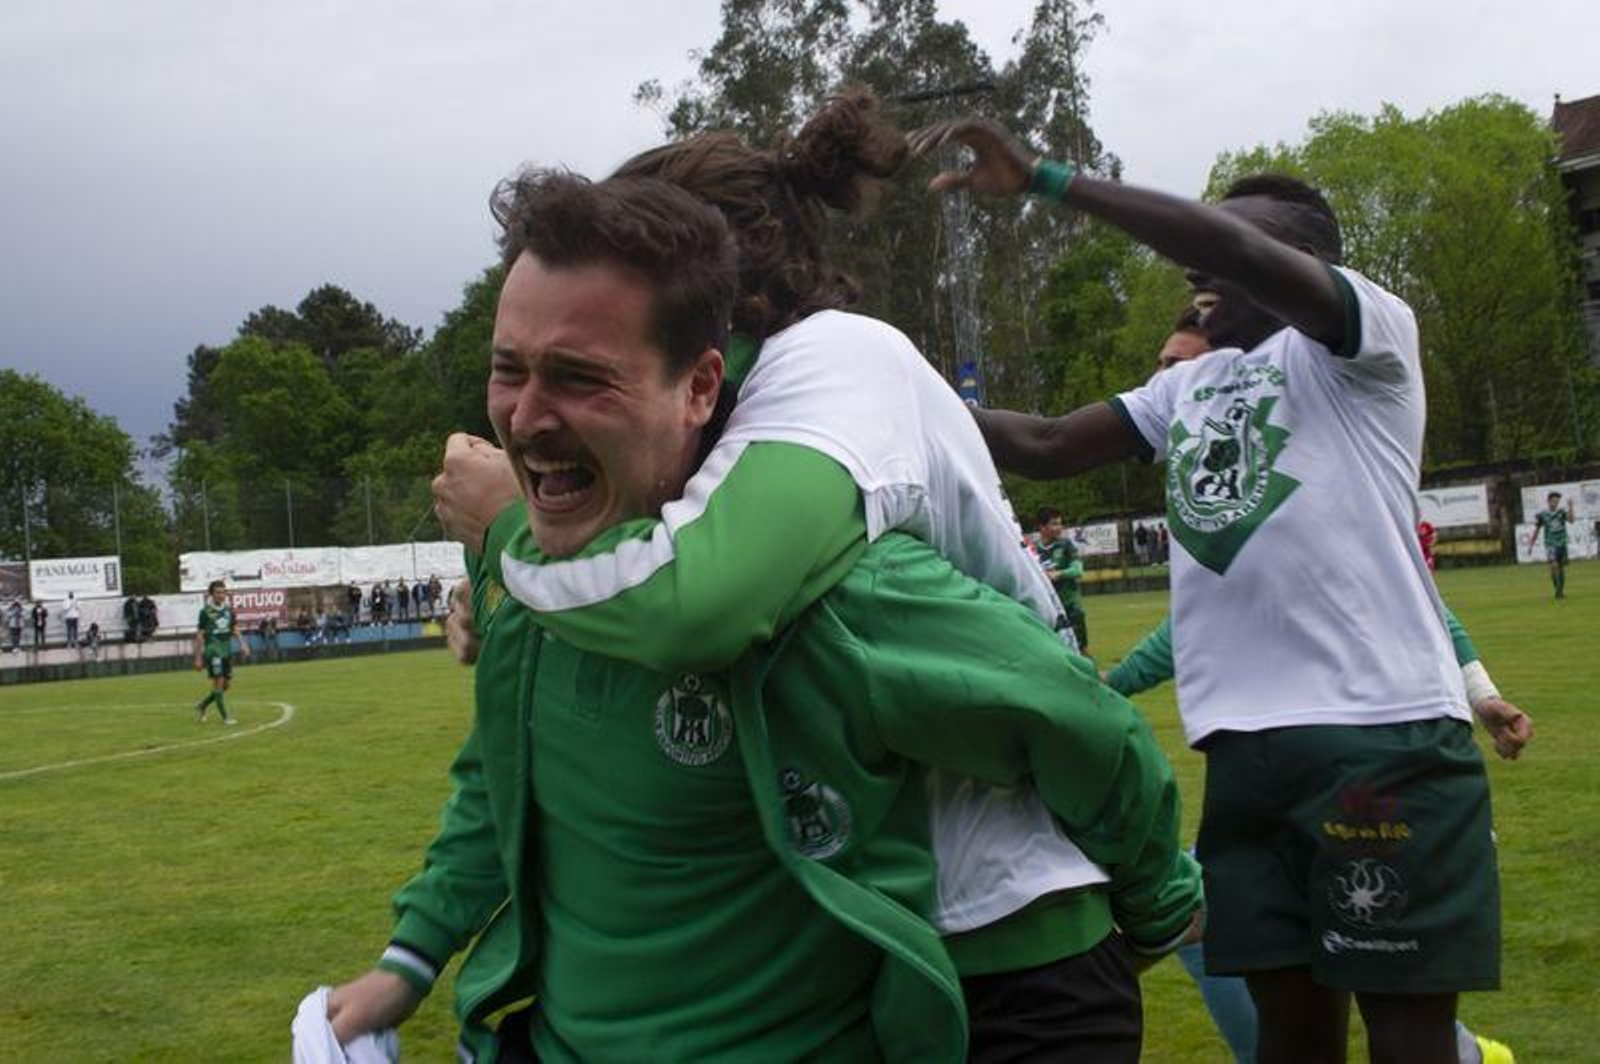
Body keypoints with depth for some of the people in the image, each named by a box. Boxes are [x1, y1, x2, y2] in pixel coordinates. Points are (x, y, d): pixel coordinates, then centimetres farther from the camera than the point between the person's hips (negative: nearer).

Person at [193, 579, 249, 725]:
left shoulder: (228, 609, 7)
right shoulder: (206, 612, -8)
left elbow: (234, 629, 16)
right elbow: (199, 635, -5)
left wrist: (243, 644, 0)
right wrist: (198, 658, -6)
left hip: (227, 650, 6)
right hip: (213, 649, -6)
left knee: (227, 684, 8)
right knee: (218, 682, -7)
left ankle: (202, 705, 27)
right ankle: (225, 717, -1)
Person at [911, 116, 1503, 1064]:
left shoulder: (1370, 339, -2)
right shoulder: (1188, 388, 20)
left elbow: (1234, 248, -19)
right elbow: (1044, 448, 21)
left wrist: (1043, 177, -19)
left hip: (1385, 736, -7)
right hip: (1248, 743, 7)